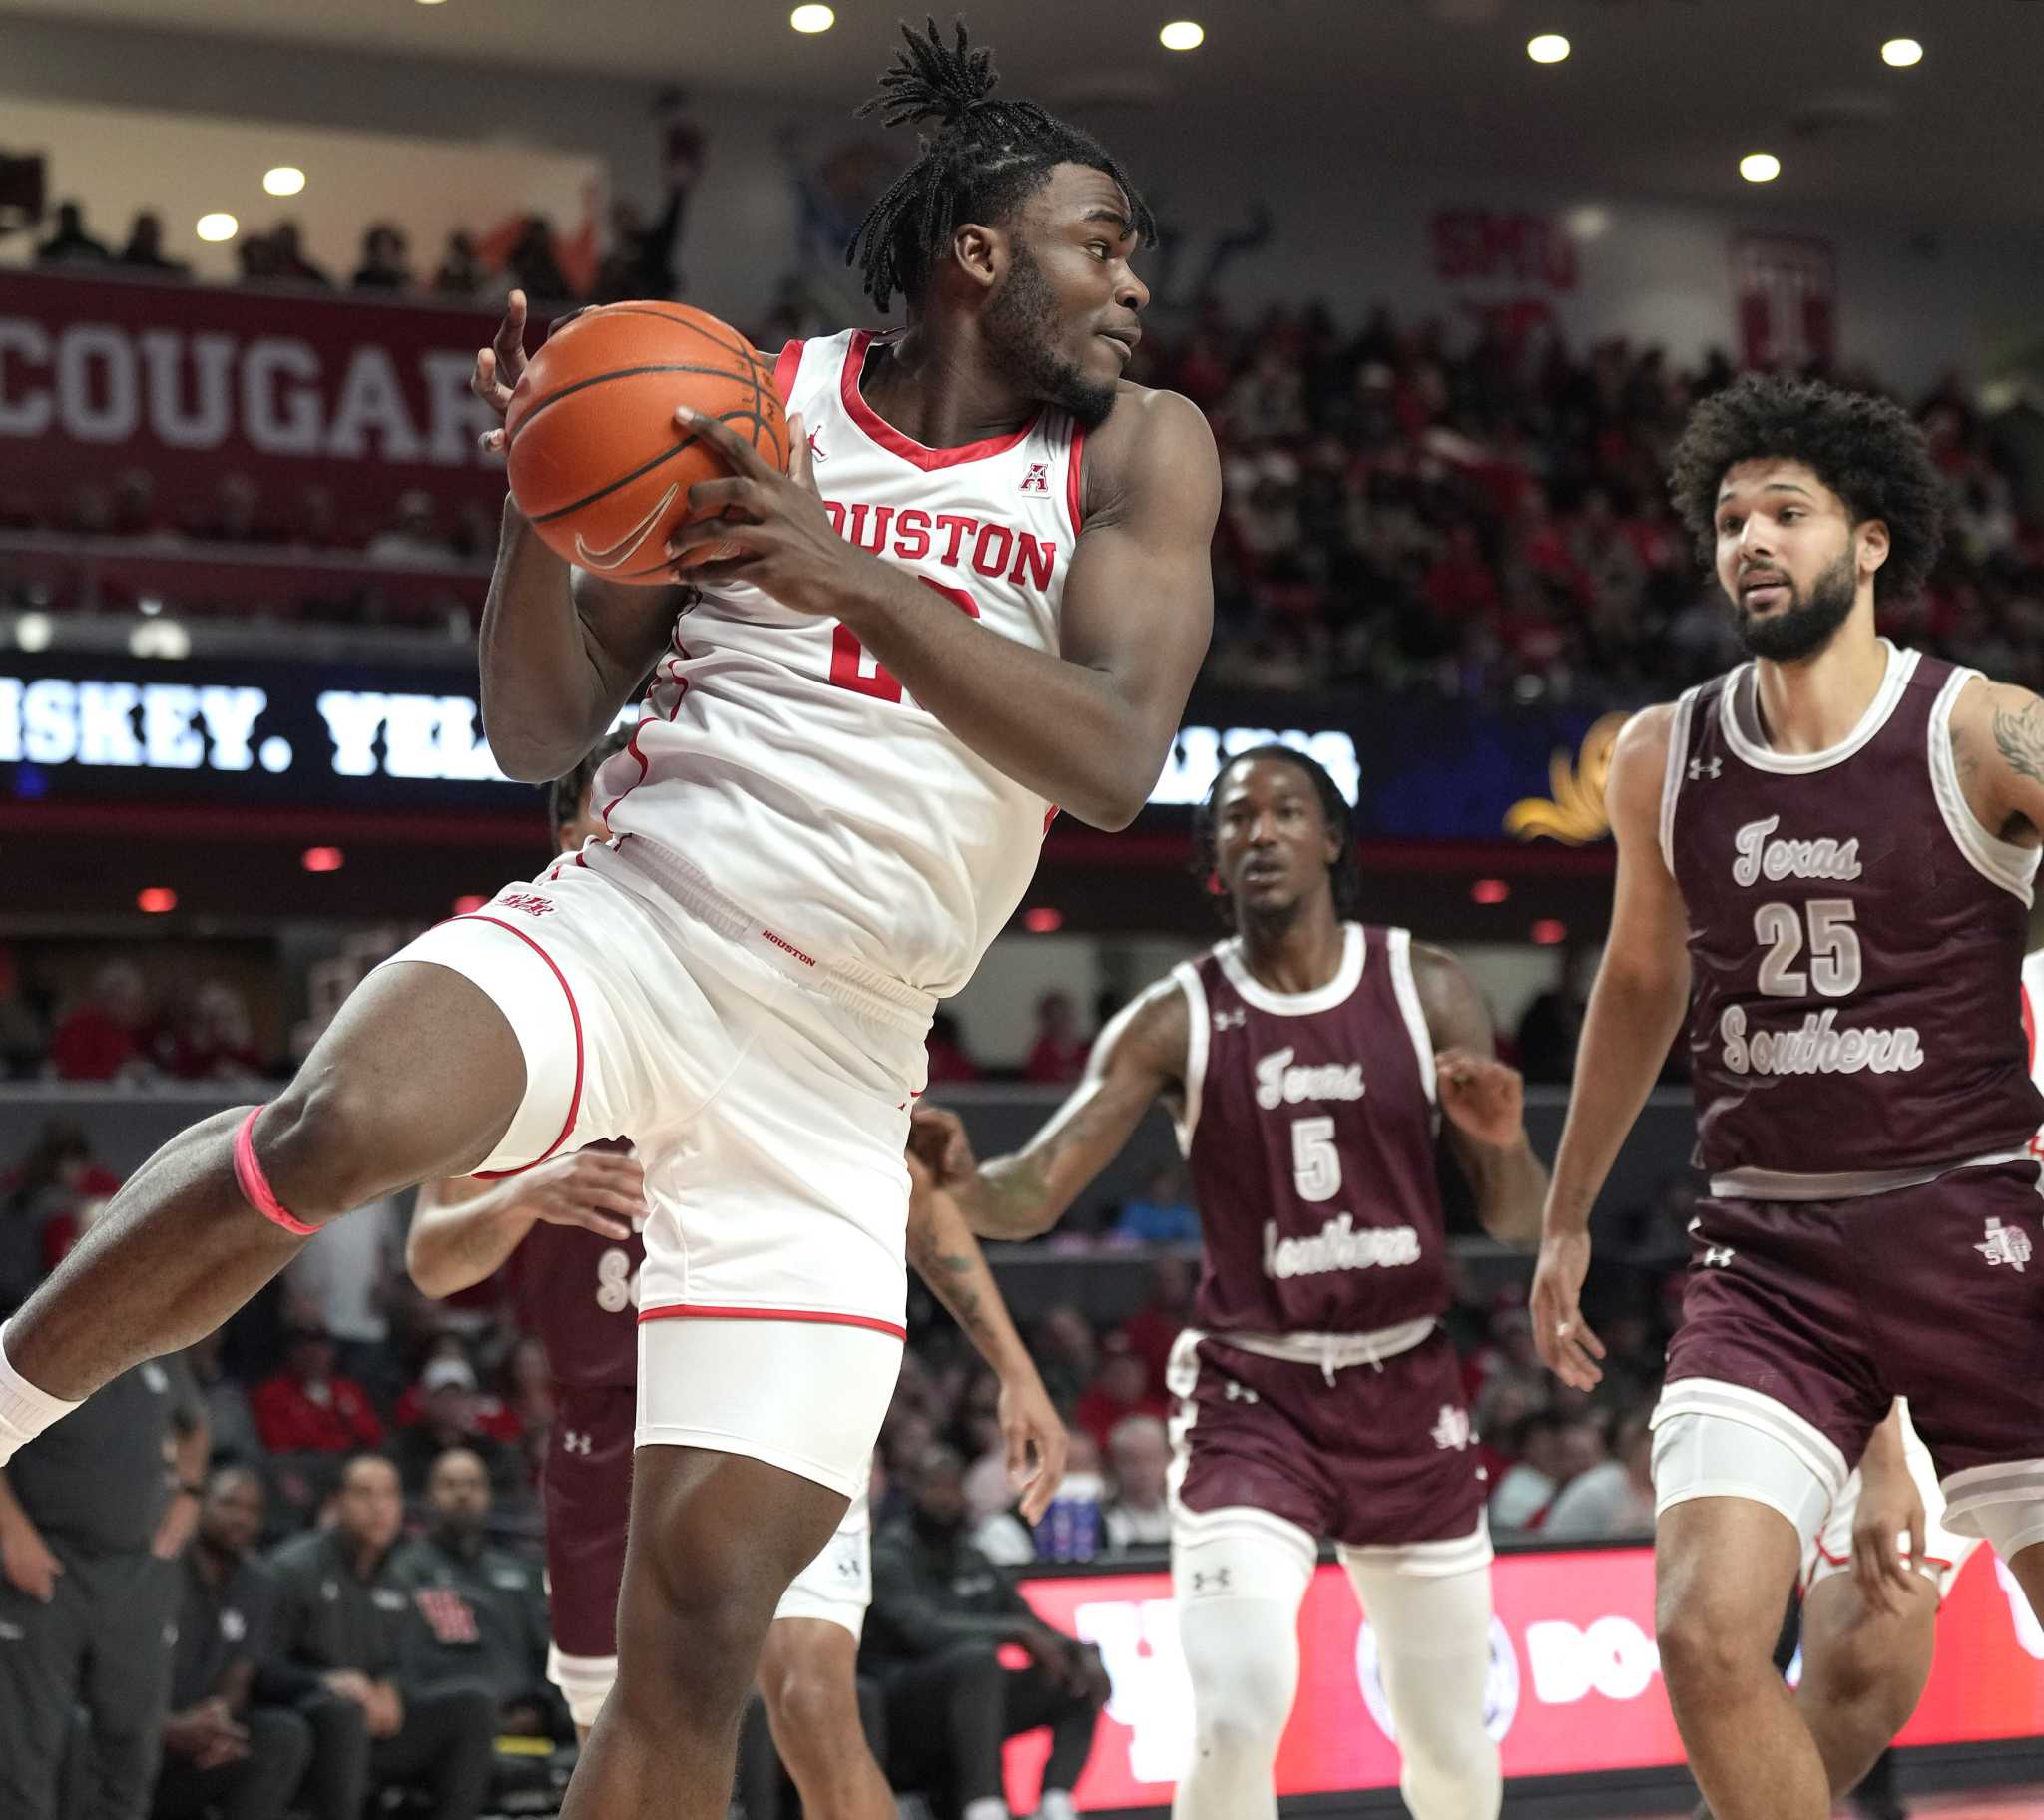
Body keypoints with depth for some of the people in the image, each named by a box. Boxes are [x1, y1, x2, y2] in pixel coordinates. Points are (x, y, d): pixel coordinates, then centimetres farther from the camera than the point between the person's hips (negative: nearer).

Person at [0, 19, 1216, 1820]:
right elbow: (539, 736, 6)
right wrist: (545, 500, -12)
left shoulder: (1137, 453, 4)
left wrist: (846, 571, -22)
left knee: (703, 1616, -5)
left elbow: (1115, 760, -12)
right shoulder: (754, 404, 4)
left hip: (834, 1071, 1)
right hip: (629, 928, -1)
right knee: (345, 1122, -35)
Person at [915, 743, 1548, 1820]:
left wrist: (1503, 1141, -20)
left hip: (1406, 1389, 2)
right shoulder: (1177, 1021, -5)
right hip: (1250, 1395, -2)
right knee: (1237, 1715, -22)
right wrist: (961, 1178, -34)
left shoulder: (1426, 990, -1)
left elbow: (1518, 1224, 2)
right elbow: (1035, 1195, -11)